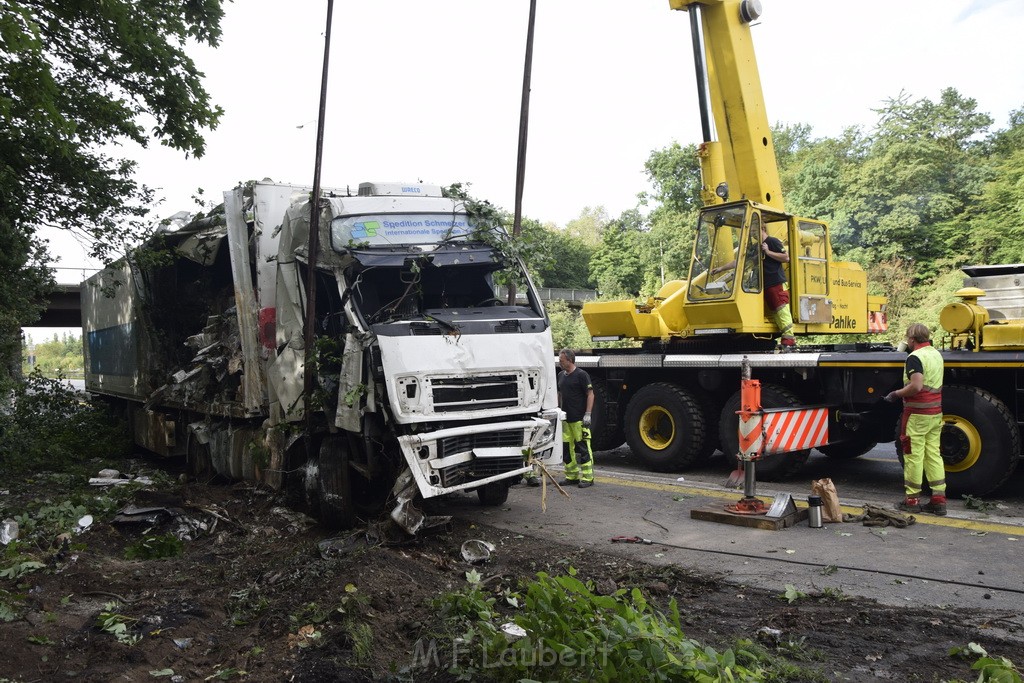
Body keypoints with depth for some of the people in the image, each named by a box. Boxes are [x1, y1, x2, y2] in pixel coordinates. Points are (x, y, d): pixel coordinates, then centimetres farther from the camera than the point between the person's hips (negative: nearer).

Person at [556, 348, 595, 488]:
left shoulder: (581, 375, -8)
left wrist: (588, 414, -17)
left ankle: (587, 477, 0)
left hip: (579, 419, -8)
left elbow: (590, 394, -11)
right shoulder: (561, 375, 14)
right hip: (565, 418, 8)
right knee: (566, 448, 9)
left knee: (583, 447, -5)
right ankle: (572, 476, 19)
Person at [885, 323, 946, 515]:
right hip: (935, 413, 8)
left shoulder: (915, 357, -16)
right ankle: (939, 499, 11)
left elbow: (916, 386, -27)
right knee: (933, 454, 10)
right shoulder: (936, 354, 13)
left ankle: (912, 499, 7)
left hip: (917, 414, -8)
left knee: (914, 456, 0)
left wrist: (897, 394, -12)